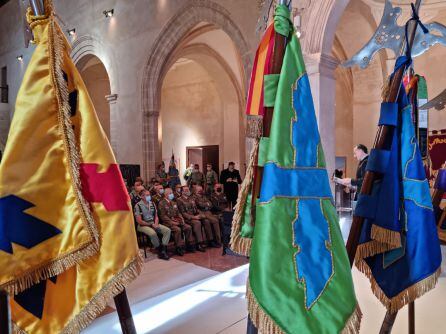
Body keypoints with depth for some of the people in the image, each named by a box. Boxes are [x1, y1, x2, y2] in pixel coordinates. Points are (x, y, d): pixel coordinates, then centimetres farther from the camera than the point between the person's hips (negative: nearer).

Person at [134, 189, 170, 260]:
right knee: (153, 233, -35)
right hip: (143, 225, -6)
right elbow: (139, 221, -13)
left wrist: (156, 223, -8)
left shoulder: (152, 204, 9)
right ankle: (160, 251, -14)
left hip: (153, 224, 6)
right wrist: (151, 224, -14)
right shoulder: (138, 206, -10)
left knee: (167, 230, -14)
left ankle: (163, 249, -19)